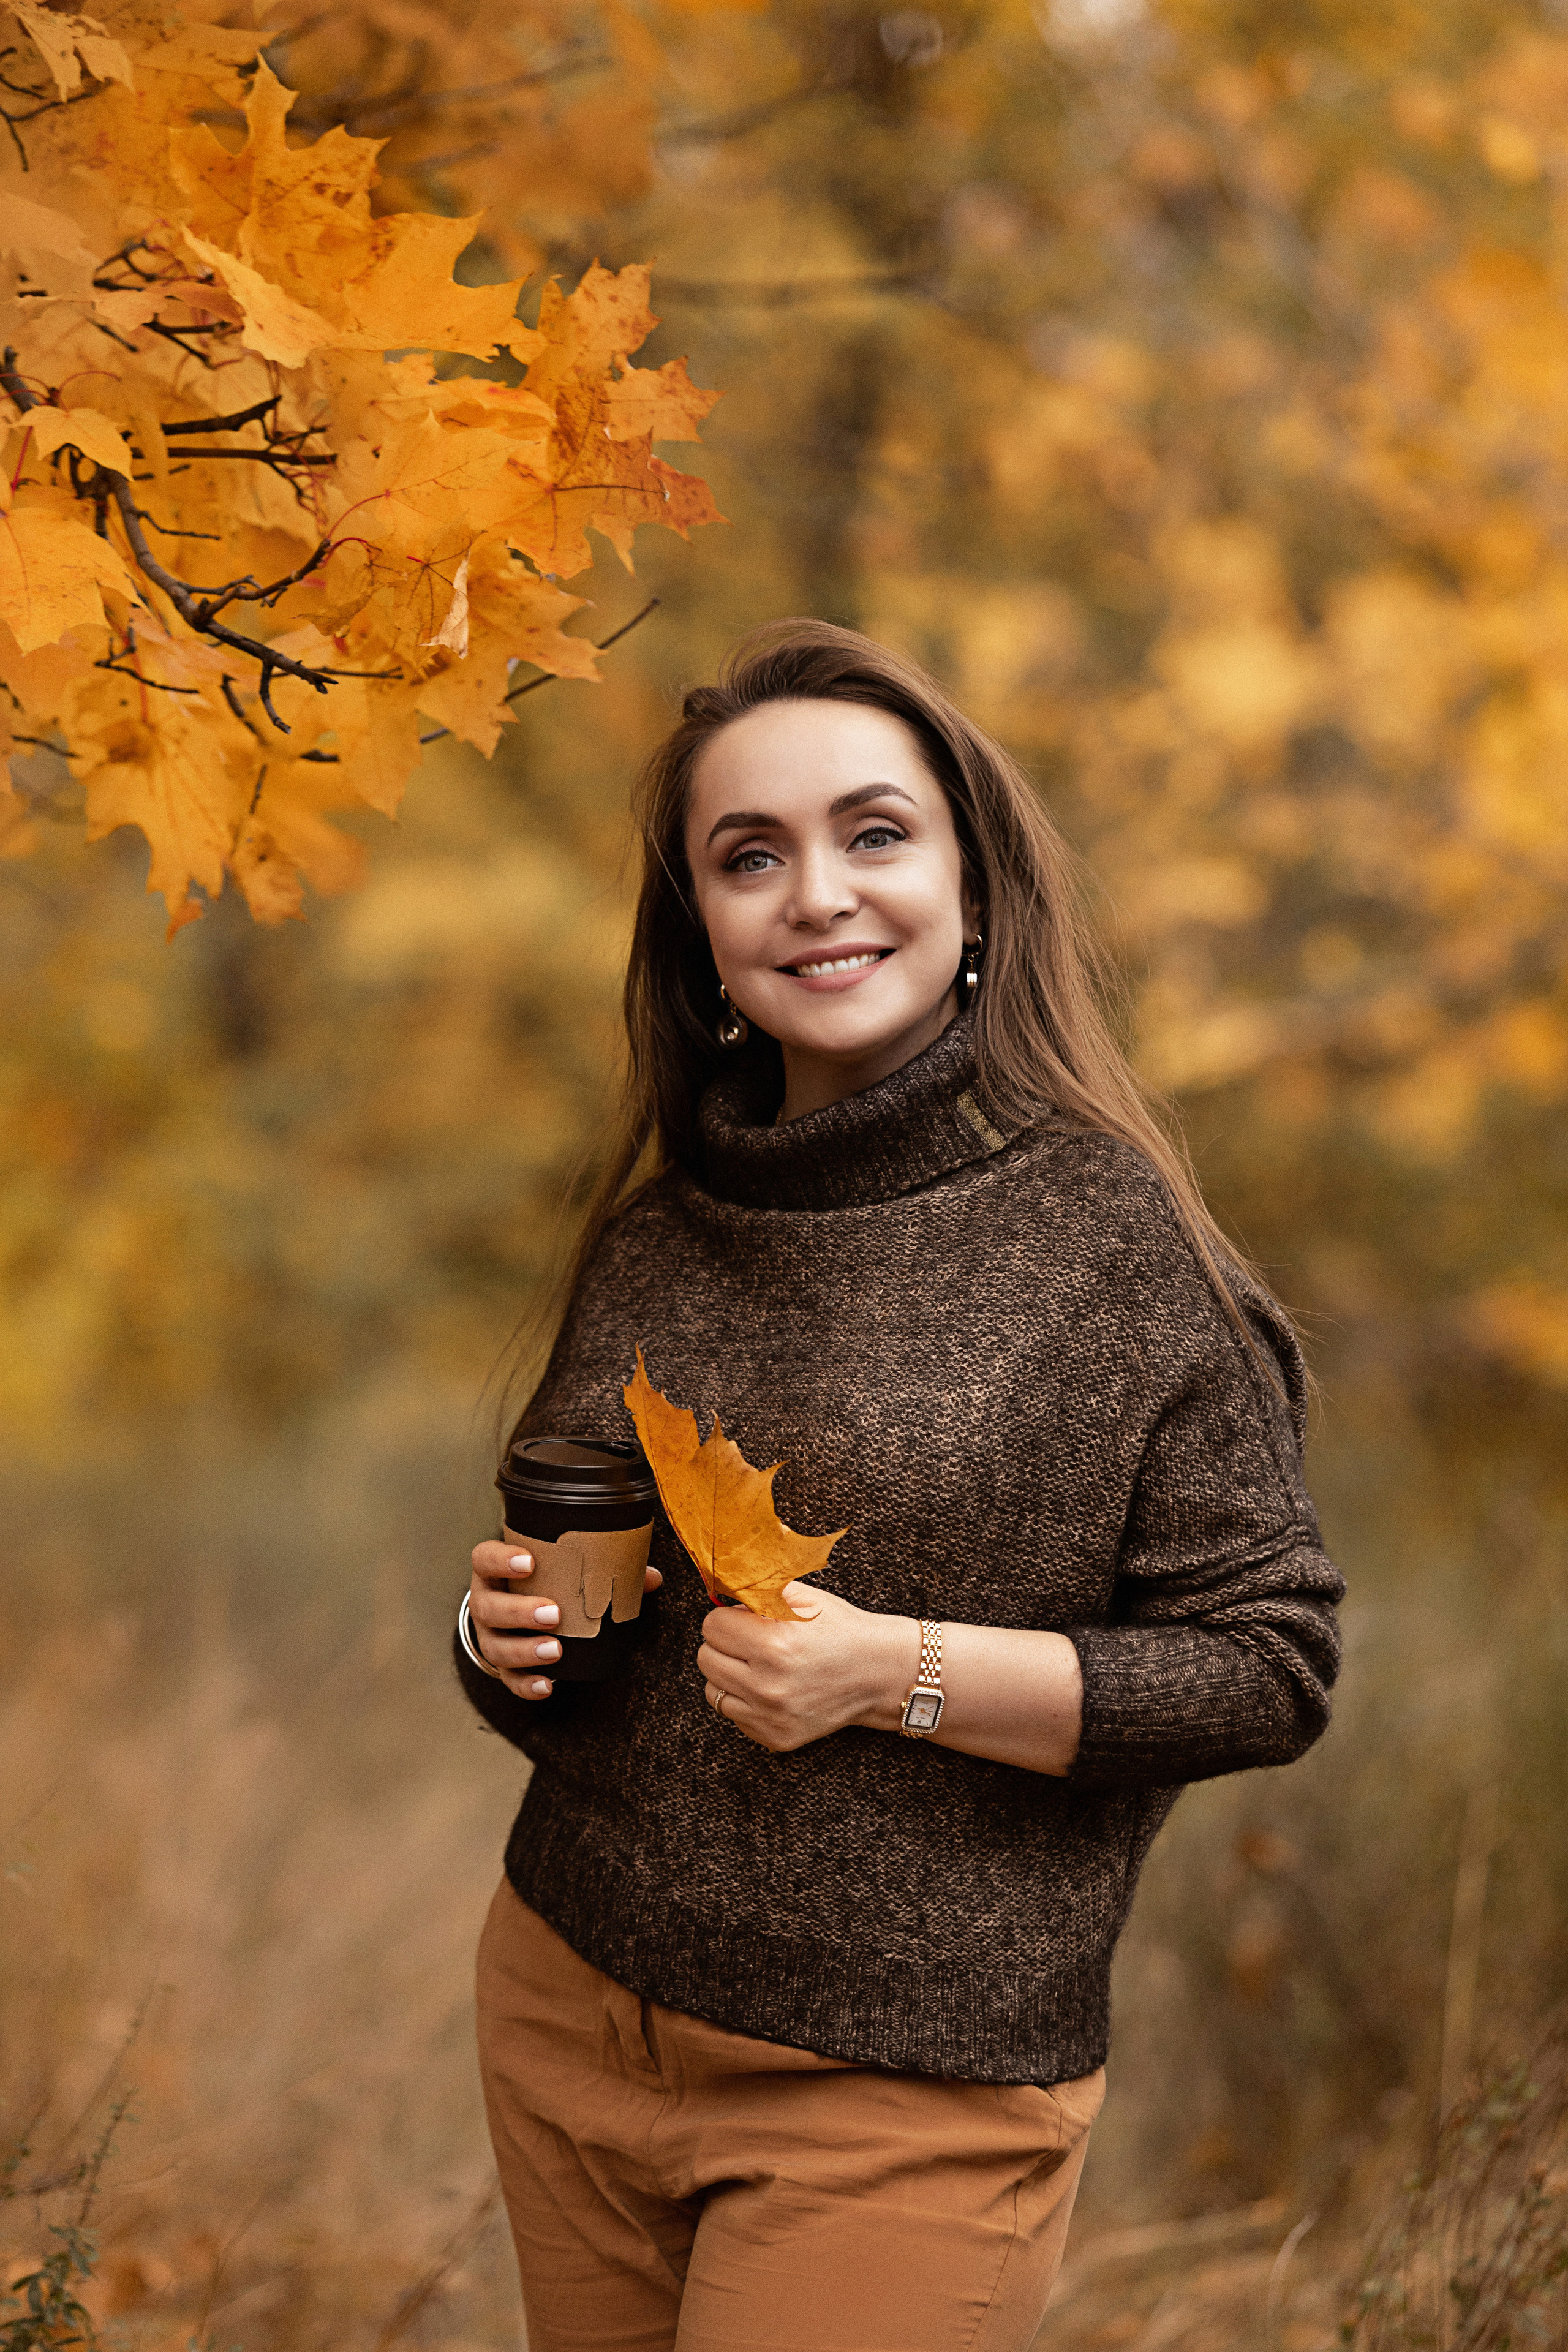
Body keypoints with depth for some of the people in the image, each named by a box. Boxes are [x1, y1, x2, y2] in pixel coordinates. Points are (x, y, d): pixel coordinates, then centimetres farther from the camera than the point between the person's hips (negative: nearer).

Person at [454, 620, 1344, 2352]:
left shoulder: (1108, 1237, -9)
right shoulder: (650, 1241, 5)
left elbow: (1269, 1666, -10)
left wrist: (901, 1674, -20)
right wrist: (508, 1639, -4)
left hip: (902, 2097, -4)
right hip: (568, 2021, 5)